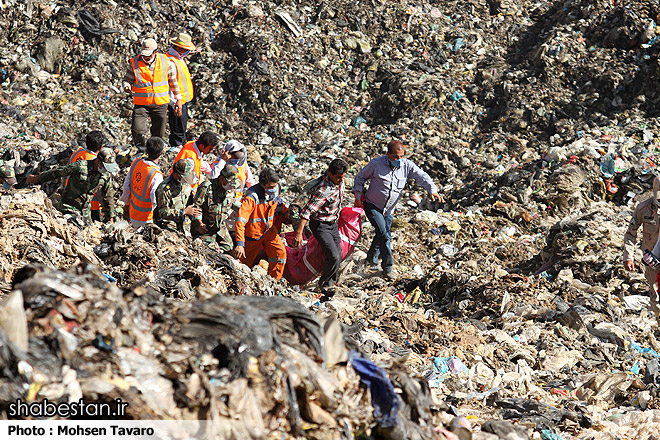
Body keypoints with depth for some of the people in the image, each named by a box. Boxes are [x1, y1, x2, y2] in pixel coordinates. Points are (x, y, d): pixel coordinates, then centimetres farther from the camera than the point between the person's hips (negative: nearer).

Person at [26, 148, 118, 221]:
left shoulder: (107, 175, -2)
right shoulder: (80, 166, -19)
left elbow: (108, 196, 12)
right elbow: (57, 172, -7)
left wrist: (111, 218, 14)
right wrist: (37, 178, 5)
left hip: (86, 211, 6)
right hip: (70, 208, -6)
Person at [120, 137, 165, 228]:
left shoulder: (136, 163, -9)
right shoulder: (156, 175, -29)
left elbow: (127, 185, 3)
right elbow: (156, 201, -25)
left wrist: (127, 203, 20)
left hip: (132, 214, 7)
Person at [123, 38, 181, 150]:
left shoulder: (166, 62, -2)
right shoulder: (134, 63, -6)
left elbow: (173, 81, 9)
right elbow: (127, 79, 5)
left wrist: (178, 99, 13)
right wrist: (127, 87, -19)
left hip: (160, 103, 1)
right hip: (141, 103, -1)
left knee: (159, 134, 8)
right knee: (137, 130, -16)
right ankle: (141, 149, 10)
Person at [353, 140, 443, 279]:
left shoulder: (407, 166, -11)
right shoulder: (376, 164, -18)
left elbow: (422, 177, -18)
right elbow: (360, 177, -3)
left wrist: (433, 191, -35)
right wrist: (358, 197, -6)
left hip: (388, 210, 5)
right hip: (372, 206, -5)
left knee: (383, 235, 15)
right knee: (384, 236, -16)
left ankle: (372, 258, 41)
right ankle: (387, 267, -6)